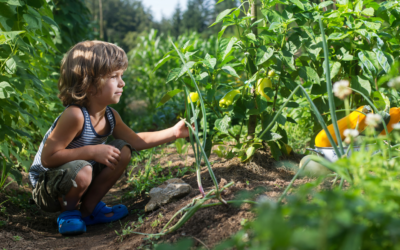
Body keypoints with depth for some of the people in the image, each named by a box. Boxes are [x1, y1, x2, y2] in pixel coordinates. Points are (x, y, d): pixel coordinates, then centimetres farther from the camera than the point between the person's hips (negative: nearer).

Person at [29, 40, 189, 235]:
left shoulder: (110, 116, -4)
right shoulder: (74, 116, -32)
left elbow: (135, 140, 9)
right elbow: (48, 158, -32)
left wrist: (174, 132, 3)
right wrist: (92, 151, -32)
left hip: (74, 178, 8)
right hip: (46, 188, -8)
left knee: (123, 150, 0)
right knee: (81, 172, -38)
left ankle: (88, 209, 12)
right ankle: (68, 212, -2)